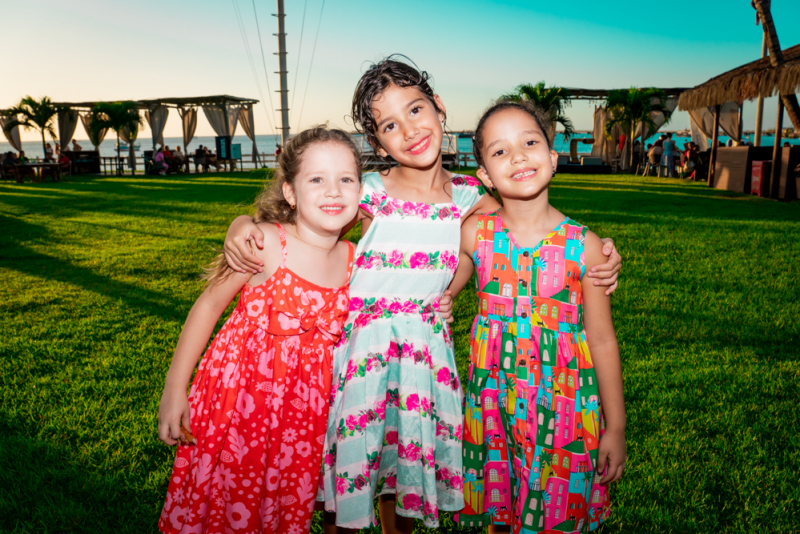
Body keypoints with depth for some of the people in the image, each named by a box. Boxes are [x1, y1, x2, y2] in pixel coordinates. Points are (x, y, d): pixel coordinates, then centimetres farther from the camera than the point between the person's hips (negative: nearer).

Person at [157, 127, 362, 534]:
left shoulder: (352, 260, -3)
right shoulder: (265, 244, -15)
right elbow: (208, 306, -8)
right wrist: (174, 390, -7)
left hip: (302, 412, 4)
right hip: (236, 399, -3)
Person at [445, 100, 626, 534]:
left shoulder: (583, 245, -10)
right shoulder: (475, 234, -6)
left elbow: (602, 341, -4)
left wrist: (615, 427, 0)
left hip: (564, 404, -1)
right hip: (493, 403, 1)